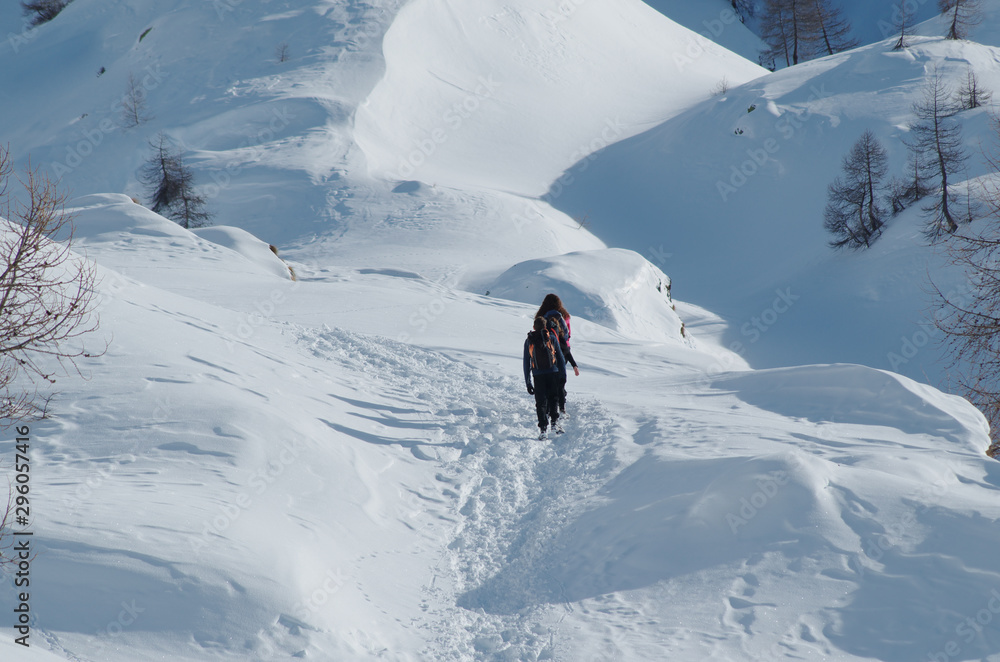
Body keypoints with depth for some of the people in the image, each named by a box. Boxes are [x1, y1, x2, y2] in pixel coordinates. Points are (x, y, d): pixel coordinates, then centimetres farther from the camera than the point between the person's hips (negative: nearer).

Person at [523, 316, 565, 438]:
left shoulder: (528, 341, 8)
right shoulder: (551, 337, 5)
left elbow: (526, 362, 8)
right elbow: (560, 357, 4)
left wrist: (527, 382, 11)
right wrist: (563, 375, 9)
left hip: (538, 375, 1)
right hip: (553, 373, -1)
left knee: (541, 402, 4)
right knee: (553, 398, 15)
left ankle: (542, 428, -4)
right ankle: (554, 421, 0)